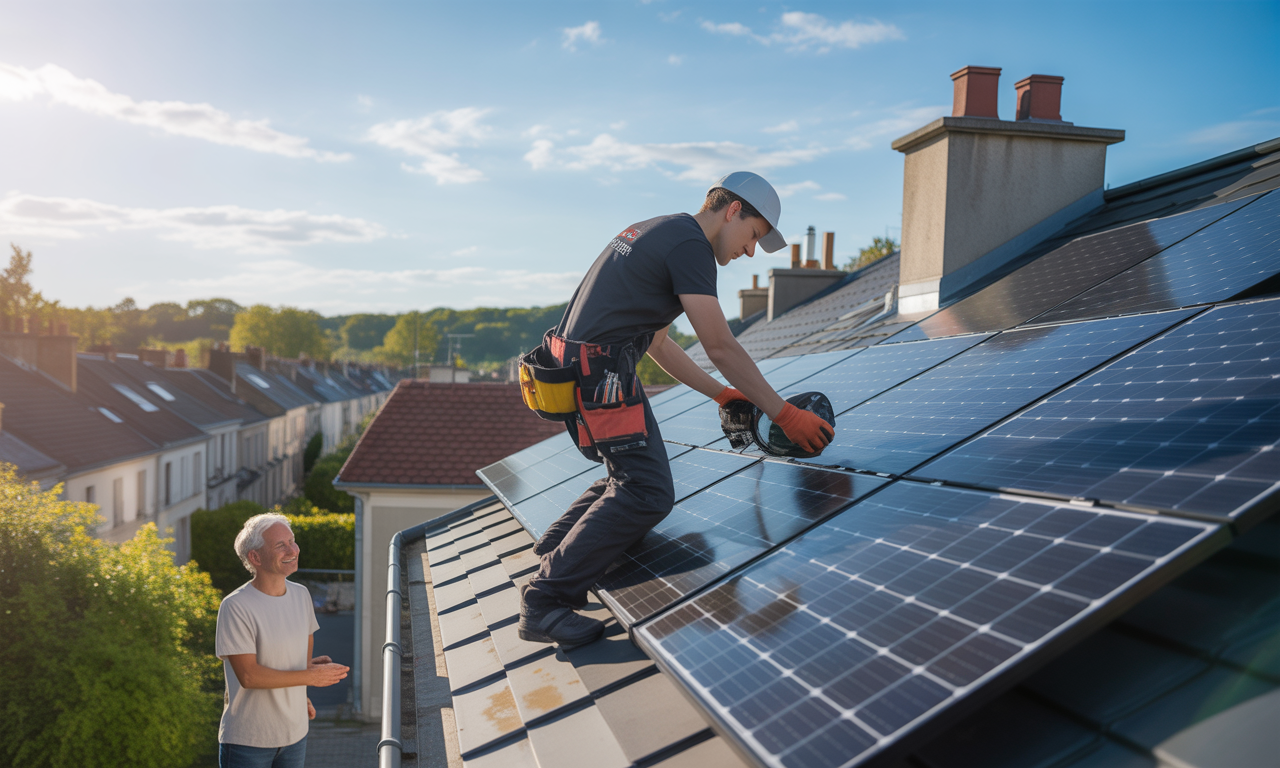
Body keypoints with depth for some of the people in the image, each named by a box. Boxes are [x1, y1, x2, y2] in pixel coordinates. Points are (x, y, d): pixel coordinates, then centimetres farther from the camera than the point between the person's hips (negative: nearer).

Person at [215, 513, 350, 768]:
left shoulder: (301, 595, 2)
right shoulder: (235, 607, -19)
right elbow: (248, 675, -22)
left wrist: (300, 693, 9)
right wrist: (310, 676, -17)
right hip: (247, 740, -5)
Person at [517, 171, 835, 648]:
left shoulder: (659, 234, 23)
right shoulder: (690, 243, -8)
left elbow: (658, 342, 26)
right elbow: (720, 347, -12)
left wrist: (720, 393, 26)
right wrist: (784, 414, -6)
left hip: (573, 370, 11)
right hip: (601, 373, -11)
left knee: (634, 475, 18)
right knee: (647, 494, -12)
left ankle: (553, 550, 20)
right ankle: (546, 600, -10)